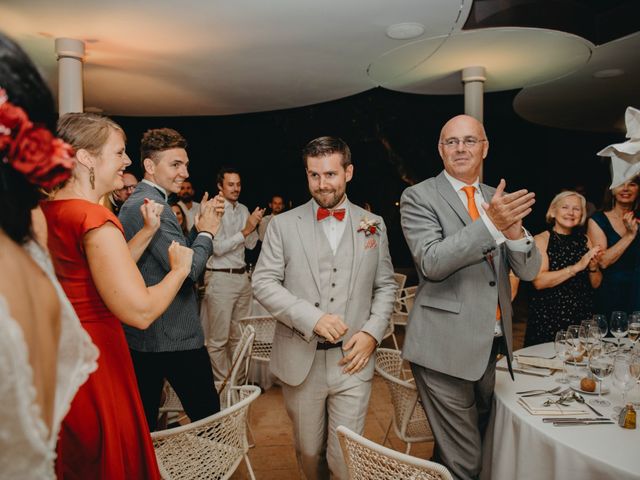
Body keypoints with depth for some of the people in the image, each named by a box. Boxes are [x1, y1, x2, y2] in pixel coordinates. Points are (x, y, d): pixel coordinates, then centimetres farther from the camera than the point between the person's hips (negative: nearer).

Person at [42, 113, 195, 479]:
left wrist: (148, 232, 8)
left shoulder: (49, 209, 4)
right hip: (95, 358, -9)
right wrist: (179, 268, -12)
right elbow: (141, 312, -28)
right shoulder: (94, 218, -24)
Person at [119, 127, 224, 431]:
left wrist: (200, 227, 3)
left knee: (143, 421, 18)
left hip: (139, 336, 10)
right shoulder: (152, 205, -17)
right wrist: (207, 232, -8)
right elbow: (188, 270, -23)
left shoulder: (133, 203, 14)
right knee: (208, 417, 2)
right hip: (175, 338, -10)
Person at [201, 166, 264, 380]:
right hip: (221, 278, -6)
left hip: (242, 275, 7)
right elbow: (218, 248, -16)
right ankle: (222, 382, 14)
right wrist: (245, 230, -17)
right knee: (218, 338, 1)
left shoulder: (243, 210, 12)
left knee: (240, 334, 14)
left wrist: (254, 224, -6)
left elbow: (251, 244, 11)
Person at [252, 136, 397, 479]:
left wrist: (372, 332, -5)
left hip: (353, 359, 0)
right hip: (300, 360, 0)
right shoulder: (283, 224, 0)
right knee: (309, 452, 17)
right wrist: (312, 318, -16)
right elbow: (263, 283, -5)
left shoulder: (373, 225, 6)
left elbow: (385, 286, 11)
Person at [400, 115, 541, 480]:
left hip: (493, 343, 6)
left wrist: (514, 229, -16)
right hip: (446, 345, -6)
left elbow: (529, 270, 4)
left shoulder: (499, 200, 10)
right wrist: (491, 225, -28)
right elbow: (431, 262, -20)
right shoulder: (419, 197, -6)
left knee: (480, 438, 22)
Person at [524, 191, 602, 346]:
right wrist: (577, 267, -21)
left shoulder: (584, 240, 8)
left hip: (582, 317, 4)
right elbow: (539, 282, -19)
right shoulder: (541, 240, -6)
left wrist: (593, 267, -10)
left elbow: (596, 284, 10)